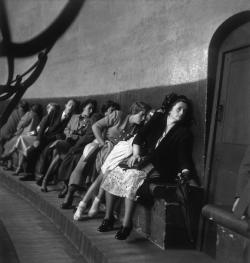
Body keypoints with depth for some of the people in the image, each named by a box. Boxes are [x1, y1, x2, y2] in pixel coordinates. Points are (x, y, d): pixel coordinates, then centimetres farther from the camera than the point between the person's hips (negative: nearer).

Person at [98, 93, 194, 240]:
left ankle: (127, 223, -26)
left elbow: (184, 157, -13)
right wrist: (136, 154, -4)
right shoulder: (158, 119, 10)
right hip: (145, 161, 6)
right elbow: (139, 137, 11)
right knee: (112, 175, -11)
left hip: (160, 169, -6)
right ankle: (108, 218, 0)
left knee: (133, 178, -32)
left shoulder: (184, 133, -2)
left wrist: (185, 172, -32)